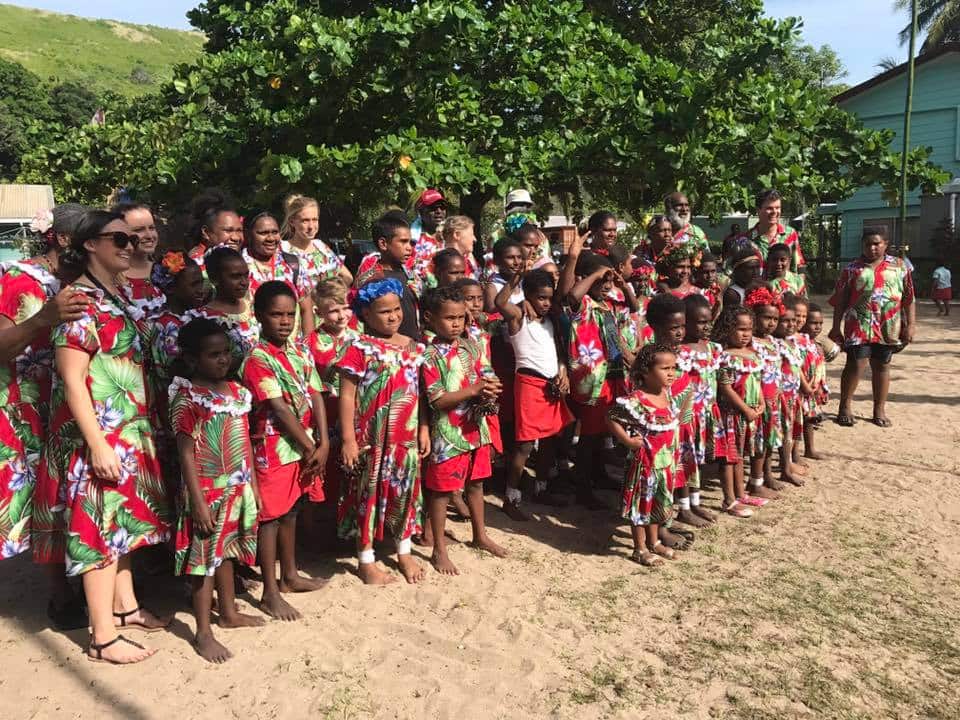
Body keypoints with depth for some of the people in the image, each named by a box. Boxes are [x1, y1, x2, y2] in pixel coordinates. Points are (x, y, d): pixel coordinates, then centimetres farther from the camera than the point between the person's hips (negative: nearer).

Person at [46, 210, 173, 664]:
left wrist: (140, 426, 18)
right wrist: (97, 444, -22)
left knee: (124, 517, 17)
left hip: (130, 427, 9)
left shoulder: (119, 295, 11)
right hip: (99, 433, -9)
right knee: (100, 523, -1)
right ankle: (103, 637, 10)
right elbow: (71, 380, -19)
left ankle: (125, 606, 33)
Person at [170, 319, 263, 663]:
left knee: (227, 552, 20)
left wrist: (253, 485, 12)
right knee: (205, 557, 3)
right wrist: (198, 500, -17)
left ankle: (228, 612, 36)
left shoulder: (237, 391, 6)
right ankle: (203, 632, 14)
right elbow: (186, 453, -15)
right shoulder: (187, 398, -14)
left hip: (237, 489, 6)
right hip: (207, 491, -6)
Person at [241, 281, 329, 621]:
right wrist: (309, 448, -14)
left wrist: (322, 443, -6)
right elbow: (279, 410, -18)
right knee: (271, 516, 3)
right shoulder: (258, 359, -16)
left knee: (290, 511, 19)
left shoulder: (299, 350, 6)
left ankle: (289, 575, 35)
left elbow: (315, 396, 2)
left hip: (305, 446, 7)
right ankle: (270, 593, 14)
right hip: (274, 448, -7)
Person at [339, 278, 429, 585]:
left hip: (406, 436, 5)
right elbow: (347, 395, -12)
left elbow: (419, 392, 10)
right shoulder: (360, 349, -11)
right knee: (369, 494, 8)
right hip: (372, 439, -5)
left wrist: (424, 430, 8)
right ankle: (366, 560, 24)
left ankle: (404, 552, 34)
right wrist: (348, 439, -15)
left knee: (405, 491, 15)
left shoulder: (413, 347, 5)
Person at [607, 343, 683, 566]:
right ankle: (640, 549, 20)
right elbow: (611, 419, -21)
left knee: (656, 503, 22)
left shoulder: (667, 395, 0)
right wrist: (629, 441, -20)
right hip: (644, 462, -8)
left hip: (666, 462, 8)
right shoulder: (637, 400, -24)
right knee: (641, 503, 6)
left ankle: (653, 542, 39)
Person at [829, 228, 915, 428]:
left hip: (888, 327, 2)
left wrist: (910, 324, 1)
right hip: (859, 325, -2)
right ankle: (845, 407, 8)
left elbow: (909, 298, 7)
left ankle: (879, 410, 18)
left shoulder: (899, 267, 8)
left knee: (882, 366, 9)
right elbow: (840, 301, 4)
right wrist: (836, 327, 2)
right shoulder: (852, 269, 4)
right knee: (856, 365, -6)